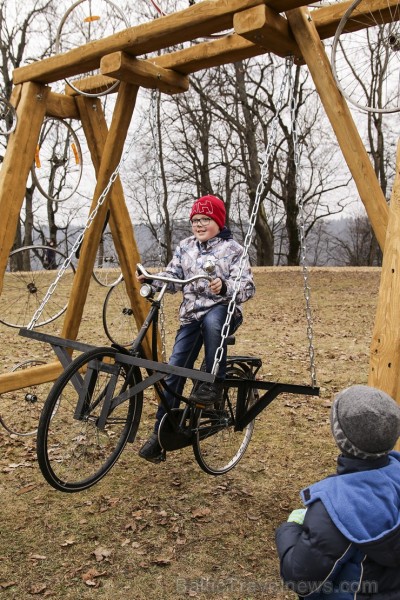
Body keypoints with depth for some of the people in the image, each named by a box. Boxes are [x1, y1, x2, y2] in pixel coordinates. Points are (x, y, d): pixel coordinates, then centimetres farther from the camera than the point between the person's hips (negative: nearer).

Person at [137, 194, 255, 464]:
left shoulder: (233, 249, -4)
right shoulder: (185, 247, 11)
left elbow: (248, 287, -13)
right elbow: (172, 279, 10)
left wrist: (224, 287, -32)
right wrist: (151, 280, -10)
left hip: (223, 312, -4)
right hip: (191, 317, 4)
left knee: (211, 319, -41)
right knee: (173, 371, -3)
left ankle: (214, 383, -23)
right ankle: (160, 434, 7)